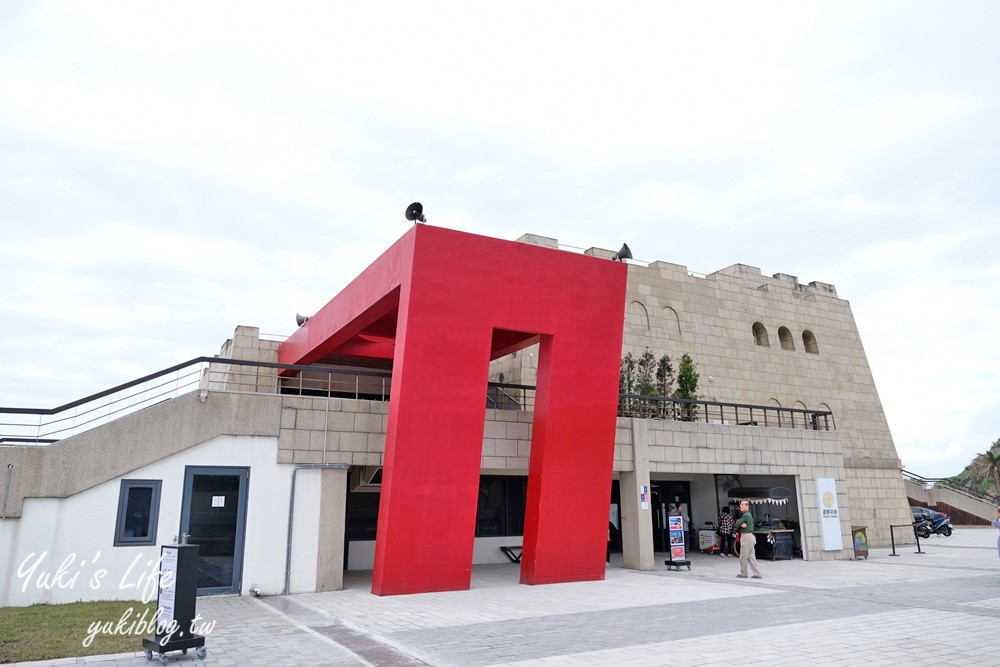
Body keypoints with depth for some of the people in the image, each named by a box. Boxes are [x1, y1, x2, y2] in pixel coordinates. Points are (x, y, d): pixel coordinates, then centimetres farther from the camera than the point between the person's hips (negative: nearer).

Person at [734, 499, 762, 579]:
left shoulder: (745, 515, -16)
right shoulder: (749, 515, 15)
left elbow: (737, 525, -16)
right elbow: (737, 524, 8)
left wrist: (740, 525, 4)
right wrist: (741, 525, -12)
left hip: (746, 536, -10)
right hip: (750, 536, 10)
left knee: (743, 557, 2)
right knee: (751, 557, 11)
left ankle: (743, 574, 13)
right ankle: (757, 574, 12)